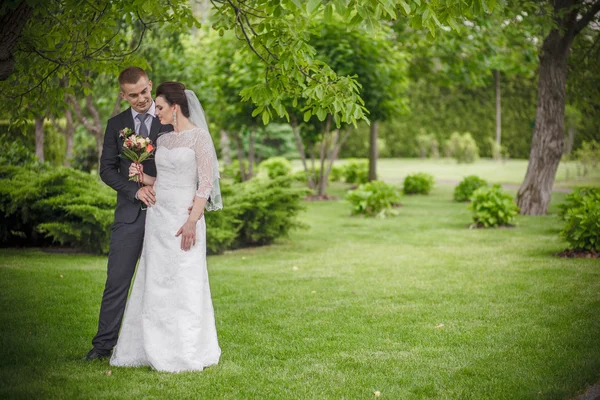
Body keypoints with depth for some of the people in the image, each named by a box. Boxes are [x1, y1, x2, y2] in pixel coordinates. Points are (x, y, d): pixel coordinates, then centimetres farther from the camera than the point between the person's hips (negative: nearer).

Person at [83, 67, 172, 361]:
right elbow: (107, 169, 4)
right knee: (117, 281, 1)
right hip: (130, 214, 1)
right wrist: (136, 190, -11)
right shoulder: (116, 125, 9)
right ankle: (104, 344, 9)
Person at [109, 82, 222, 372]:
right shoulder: (163, 140, 13)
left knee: (184, 285, -1)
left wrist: (192, 221, -20)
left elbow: (206, 182, -13)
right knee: (155, 284, 8)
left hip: (184, 218, -7)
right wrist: (142, 177, 2)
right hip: (157, 215, 7)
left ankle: (187, 353, 9)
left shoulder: (199, 137, -8)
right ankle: (158, 348, 17)